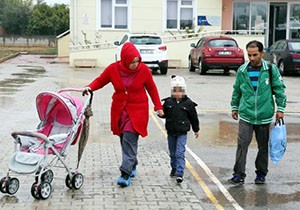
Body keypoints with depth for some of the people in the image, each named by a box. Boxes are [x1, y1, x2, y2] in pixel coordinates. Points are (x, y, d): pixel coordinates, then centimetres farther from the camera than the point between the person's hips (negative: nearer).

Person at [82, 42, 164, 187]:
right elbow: (100, 80, 9)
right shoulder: (113, 69, -5)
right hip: (119, 110, 3)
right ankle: (132, 165, 30)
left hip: (137, 110, -3)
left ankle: (126, 173, -13)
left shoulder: (144, 70, -7)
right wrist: (90, 87, -11)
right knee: (125, 140, 8)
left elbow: (152, 88, 5)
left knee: (129, 139, -13)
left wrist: (158, 106, 5)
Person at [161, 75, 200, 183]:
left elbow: (193, 117, 4)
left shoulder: (188, 103, -6)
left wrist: (196, 130, 12)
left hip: (182, 133, -3)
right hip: (171, 132, 3)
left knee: (180, 153, -10)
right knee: (172, 153, 16)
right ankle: (174, 169, 34)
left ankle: (179, 173, -11)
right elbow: (164, 114, 5)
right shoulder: (168, 102, -1)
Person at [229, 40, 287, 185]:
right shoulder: (242, 70, 1)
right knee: (242, 143, -10)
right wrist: (234, 107, 17)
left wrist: (280, 108, 0)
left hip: (264, 116, 0)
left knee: (263, 146, 11)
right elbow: (236, 90, 13)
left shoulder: (271, 69, -2)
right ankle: (239, 174, -4)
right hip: (245, 115, 0)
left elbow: (279, 89, 4)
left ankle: (261, 173, 26)